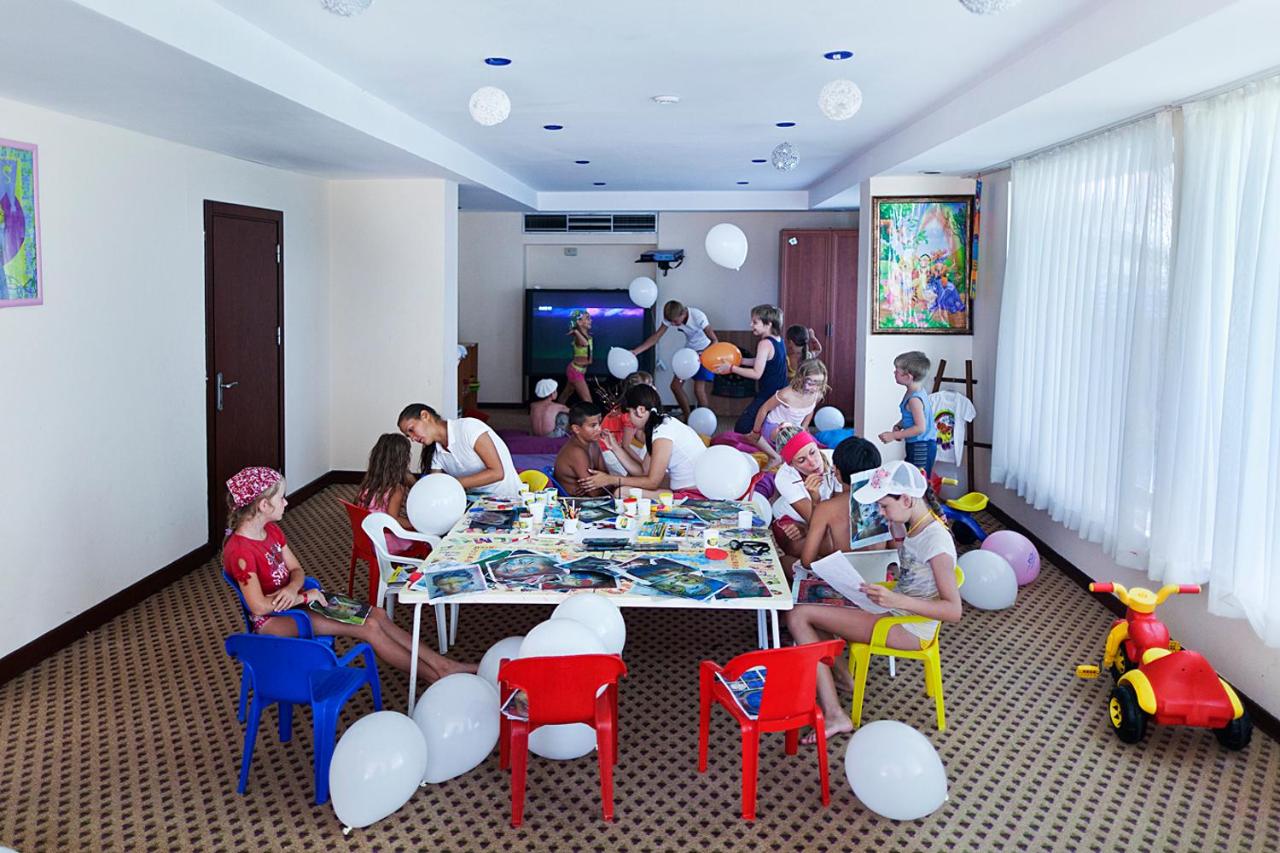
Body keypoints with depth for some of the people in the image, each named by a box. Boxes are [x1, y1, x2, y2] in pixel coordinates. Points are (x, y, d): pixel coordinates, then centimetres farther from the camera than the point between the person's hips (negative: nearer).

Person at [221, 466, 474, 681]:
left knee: (376, 614, -4)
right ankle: (437, 677, -9)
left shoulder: (272, 530, 5)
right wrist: (305, 596, -16)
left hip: (293, 600, 9)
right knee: (368, 627, -18)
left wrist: (292, 588, -17)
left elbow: (296, 570, 8)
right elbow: (259, 606, -27)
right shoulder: (239, 550, -24)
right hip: (273, 620, -9)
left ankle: (442, 664, -2)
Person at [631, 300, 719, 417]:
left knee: (699, 389, -18)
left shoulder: (698, 317, -30)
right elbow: (656, 336, -12)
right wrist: (636, 351, -23)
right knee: (675, 385, 1)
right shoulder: (671, 318, -15)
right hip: (689, 351, 6)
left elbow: (714, 340, -27)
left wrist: (702, 355, -46)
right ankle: (688, 419, 16)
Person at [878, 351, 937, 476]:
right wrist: (899, 425, 5)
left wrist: (894, 435, -24)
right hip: (916, 446, 10)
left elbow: (920, 427, -26)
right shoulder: (916, 393, 8)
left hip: (921, 448, -10)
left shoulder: (914, 399, -23)